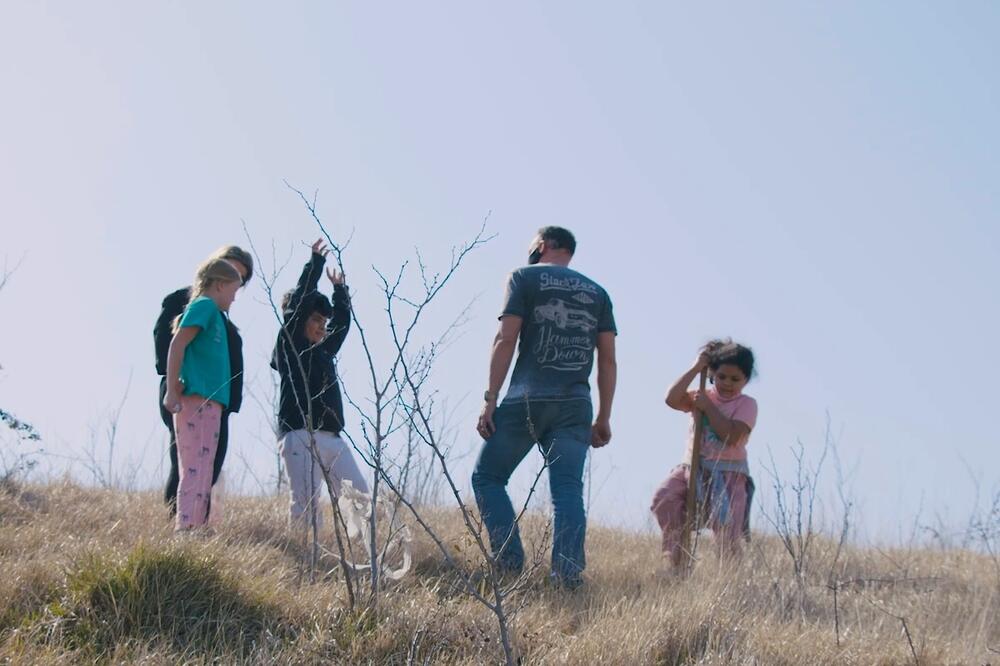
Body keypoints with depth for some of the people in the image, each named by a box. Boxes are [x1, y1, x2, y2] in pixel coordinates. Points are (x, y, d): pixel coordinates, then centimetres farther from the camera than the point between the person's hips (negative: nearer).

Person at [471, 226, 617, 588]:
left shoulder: (525, 277, 7)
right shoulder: (597, 292, 18)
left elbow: (506, 340, -3)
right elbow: (607, 359, 13)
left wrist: (490, 400, -4)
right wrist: (604, 418, 15)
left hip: (527, 399, -4)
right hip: (576, 405, 4)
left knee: (487, 477, 8)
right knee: (568, 490, -2)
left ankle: (511, 564, -6)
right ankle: (568, 575, -16)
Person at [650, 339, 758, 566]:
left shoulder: (746, 404, -1)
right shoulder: (702, 397, 10)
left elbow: (732, 436, -17)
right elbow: (672, 399, -9)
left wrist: (708, 407, -12)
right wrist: (696, 368, -7)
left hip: (728, 473, -3)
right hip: (693, 467, 3)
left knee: (727, 533, -11)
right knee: (663, 498, -23)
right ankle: (675, 561, -17)